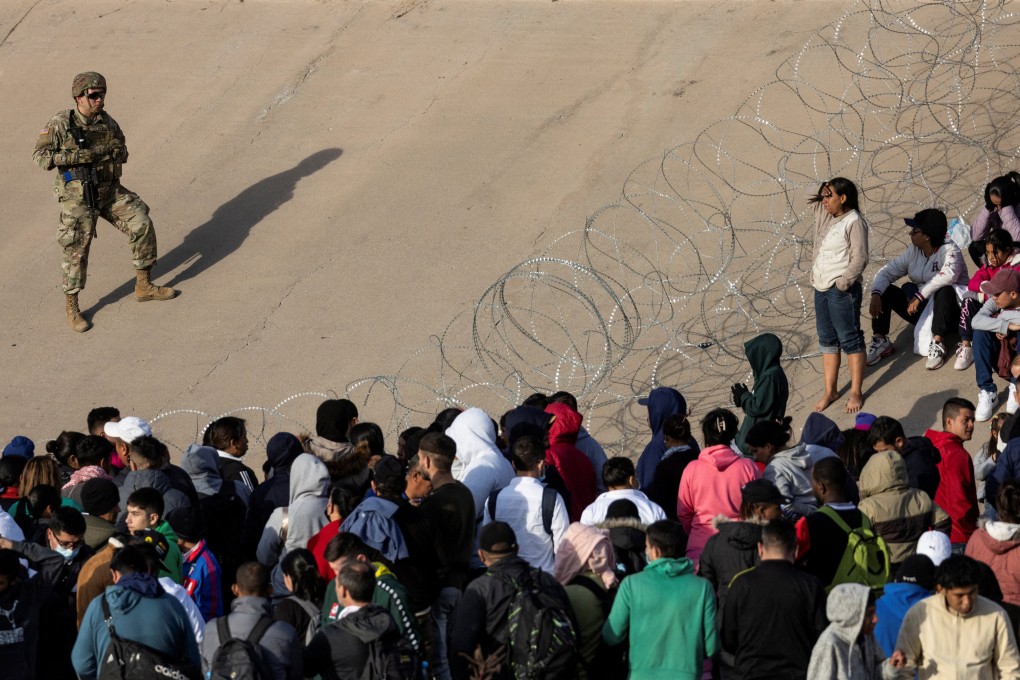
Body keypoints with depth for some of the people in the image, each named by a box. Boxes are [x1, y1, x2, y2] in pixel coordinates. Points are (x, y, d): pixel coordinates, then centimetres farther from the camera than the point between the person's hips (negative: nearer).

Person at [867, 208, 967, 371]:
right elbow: (887, 272, -1)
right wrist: (876, 294, -20)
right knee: (885, 290, -8)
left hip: (946, 311, -6)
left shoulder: (949, 250, -16)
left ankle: (937, 343, -35)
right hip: (920, 310, 6)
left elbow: (948, 275, -37)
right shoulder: (913, 251, 3)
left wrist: (919, 296, -40)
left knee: (945, 291, -38)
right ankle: (881, 341, -6)